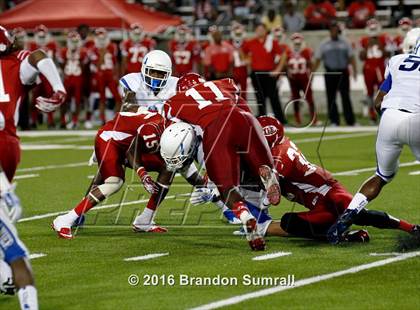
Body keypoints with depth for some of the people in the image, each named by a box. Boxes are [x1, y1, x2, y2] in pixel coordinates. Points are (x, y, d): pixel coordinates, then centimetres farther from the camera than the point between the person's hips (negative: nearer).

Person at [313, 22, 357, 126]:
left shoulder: (344, 43, 8)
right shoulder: (324, 44, 6)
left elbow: (351, 57, 6)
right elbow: (317, 59, 7)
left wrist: (354, 70, -5)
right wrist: (312, 72, 1)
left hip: (343, 73, 0)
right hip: (330, 73, 0)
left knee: (345, 97, -3)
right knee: (331, 98, 1)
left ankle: (350, 121, -3)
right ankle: (334, 121, 6)